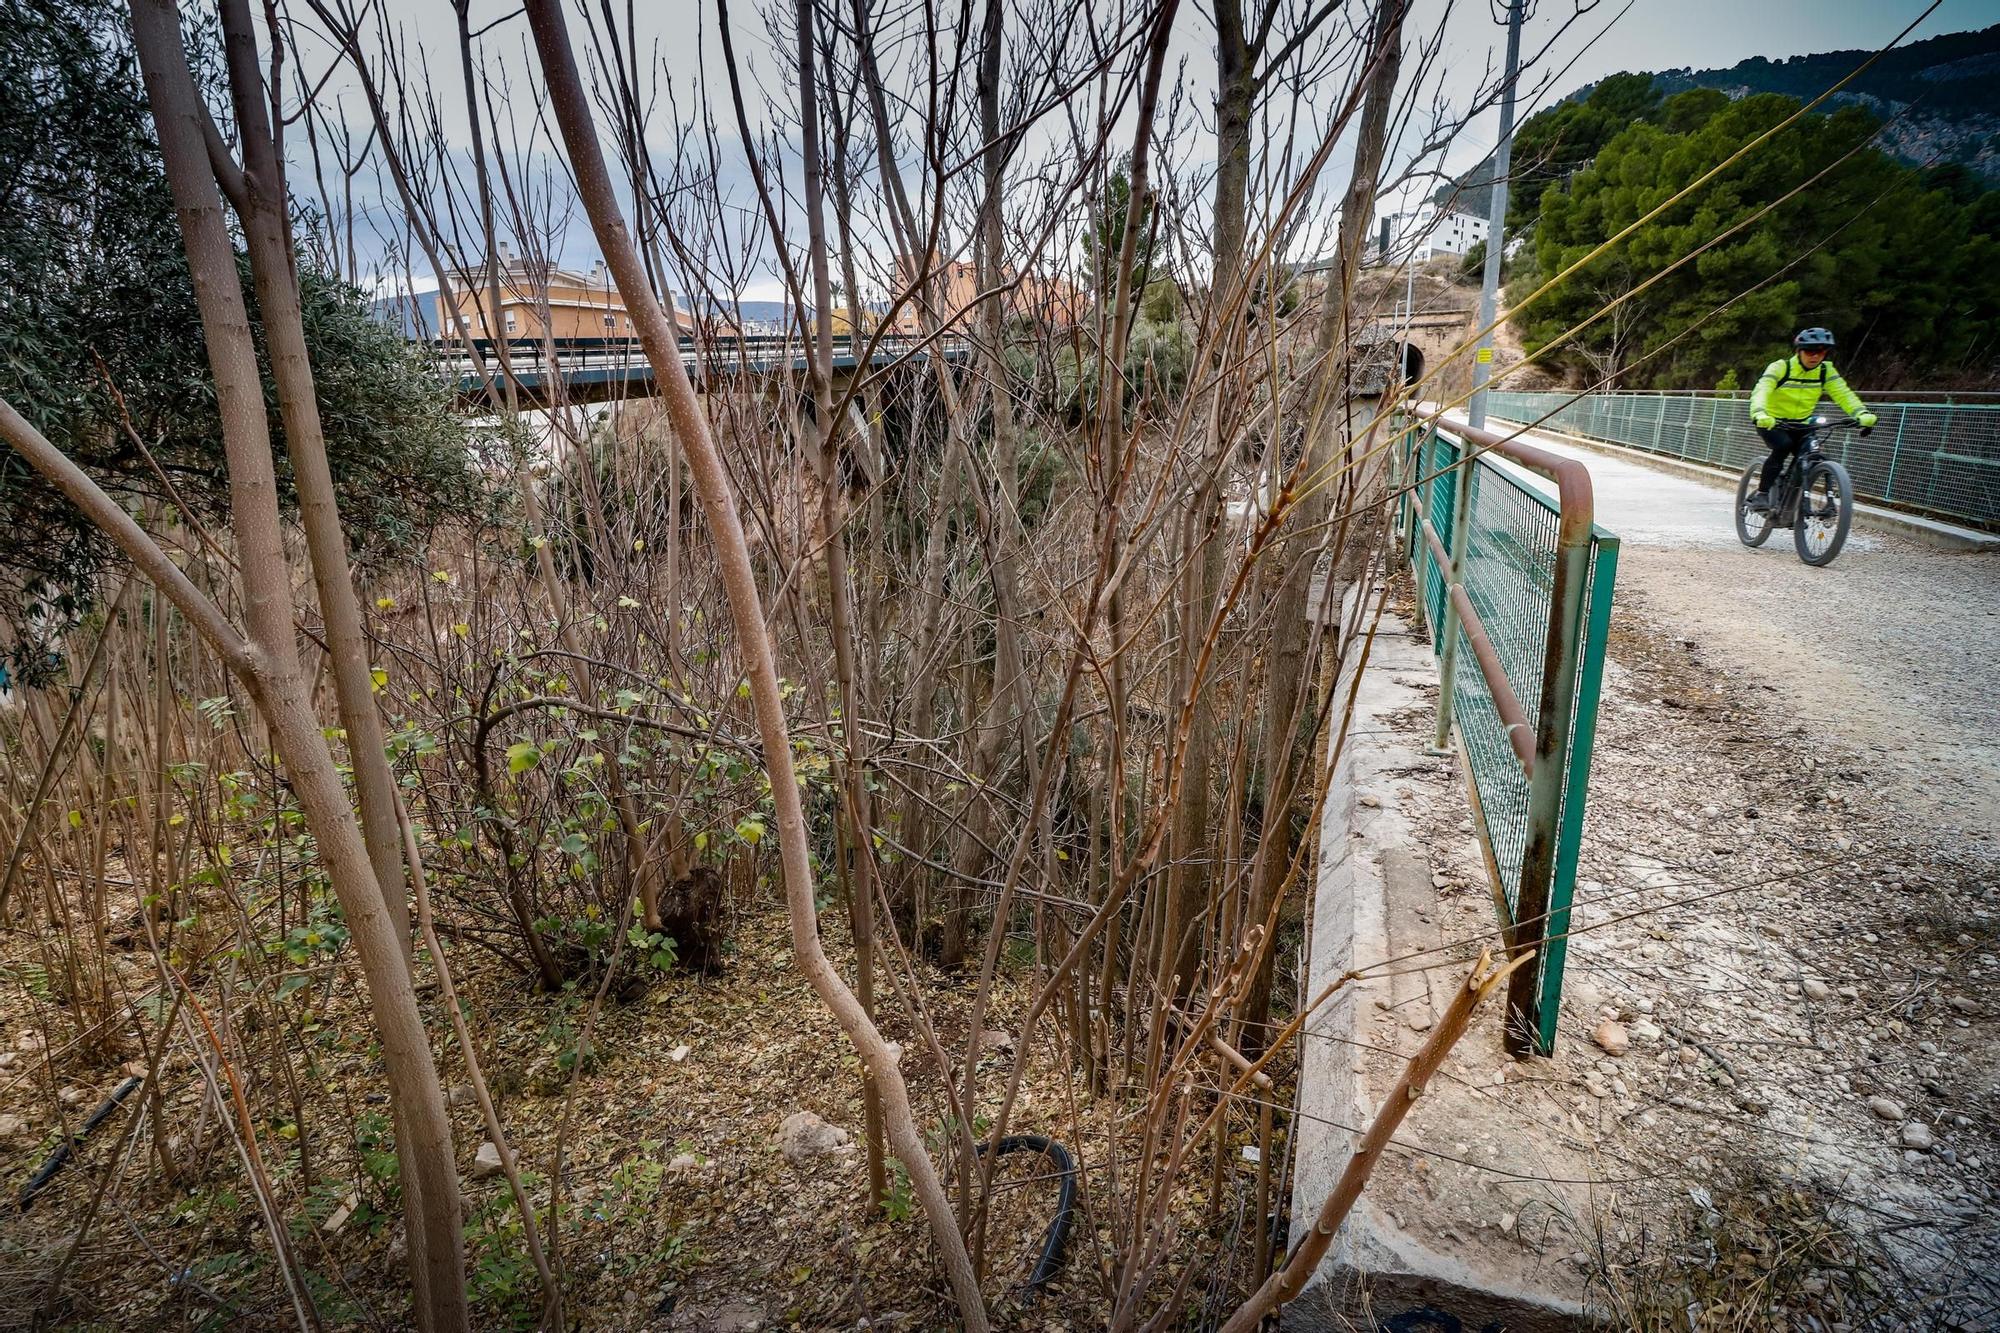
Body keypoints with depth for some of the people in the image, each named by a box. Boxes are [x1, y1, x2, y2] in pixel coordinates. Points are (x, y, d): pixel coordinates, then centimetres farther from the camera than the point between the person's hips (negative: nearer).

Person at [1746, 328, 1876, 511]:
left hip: (1800, 424, 5)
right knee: (1783, 445, -32)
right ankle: (1761, 494, -24)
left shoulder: (1825, 371, -4)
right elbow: (1761, 391, -32)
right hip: (1772, 422, -4)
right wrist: (1759, 414, -54)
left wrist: (1862, 413, -33)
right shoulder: (1780, 367, -17)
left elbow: (1843, 393, -14)